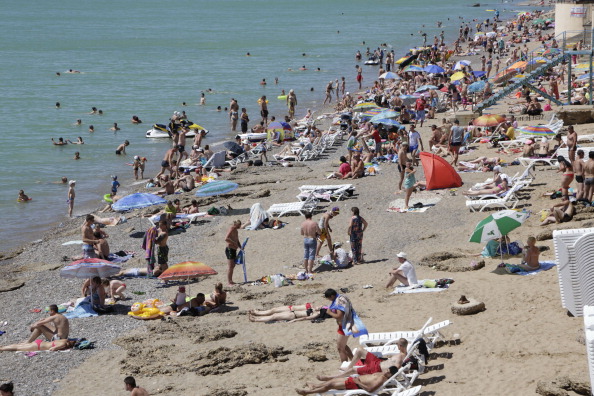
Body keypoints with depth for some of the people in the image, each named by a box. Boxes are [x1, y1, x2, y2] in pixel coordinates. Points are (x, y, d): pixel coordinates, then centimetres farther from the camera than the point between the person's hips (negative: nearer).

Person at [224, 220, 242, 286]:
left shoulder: (236, 231, 14)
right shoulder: (231, 230, -15)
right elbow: (226, 239, -29)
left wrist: (240, 246, 10)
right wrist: (234, 243, -25)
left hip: (234, 250, 10)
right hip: (229, 250, -10)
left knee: (233, 266, 14)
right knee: (230, 266, -6)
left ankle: (230, 281, 23)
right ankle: (228, 282, -3)